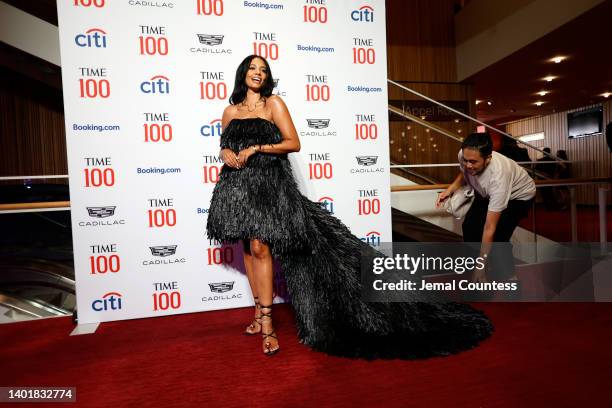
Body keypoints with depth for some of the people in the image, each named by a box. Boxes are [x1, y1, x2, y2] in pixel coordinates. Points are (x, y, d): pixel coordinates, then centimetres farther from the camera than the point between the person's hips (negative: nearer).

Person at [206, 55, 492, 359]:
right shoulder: (231, 111, 15)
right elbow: (224, 144, 22)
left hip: (267, 184, -5)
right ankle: (260, 311, 20)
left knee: (259, 247, -15)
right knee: (249, 248, 8)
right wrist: (225, 153, -2)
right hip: (237, 185, 6)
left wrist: (256, 148, -13)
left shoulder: (273, 103, 1)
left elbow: (293, 143, -6)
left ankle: (266, 322, -7)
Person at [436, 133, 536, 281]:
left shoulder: (498, 177, -44)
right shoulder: (463, 155, -29)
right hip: (488, 194, 6)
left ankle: (509, 278, 3)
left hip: (519, 195, -6)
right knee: (469, 226, -10)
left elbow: (489, 228, -39)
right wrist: (450, 189, -18)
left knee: (497, 237, -22)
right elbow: (463, 173, 1)